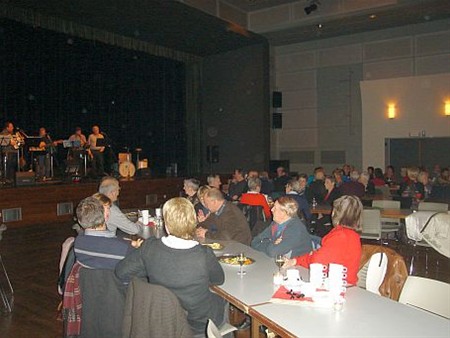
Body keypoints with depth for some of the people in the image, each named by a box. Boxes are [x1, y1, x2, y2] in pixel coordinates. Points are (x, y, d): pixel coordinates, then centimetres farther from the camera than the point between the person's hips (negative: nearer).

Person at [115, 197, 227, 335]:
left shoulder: (150, 248, -23)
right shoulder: (205, 254, -30)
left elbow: (121, 272, -9)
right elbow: (219, 279, -9)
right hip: (199, 324, -3)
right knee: (222, 300, 31)